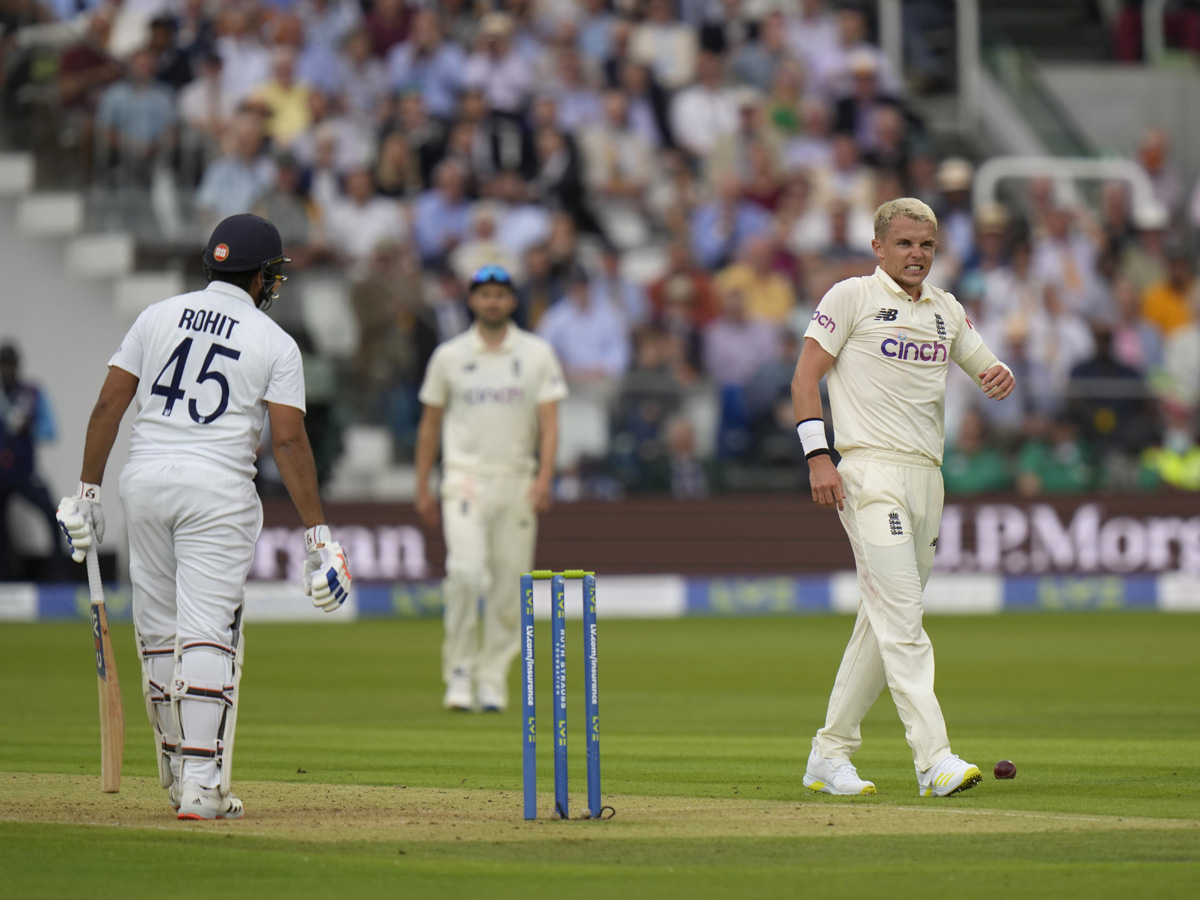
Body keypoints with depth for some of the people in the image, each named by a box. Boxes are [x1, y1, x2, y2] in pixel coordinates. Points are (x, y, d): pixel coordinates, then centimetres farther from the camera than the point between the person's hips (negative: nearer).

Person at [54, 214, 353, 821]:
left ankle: (178, 769, 23)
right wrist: (318, 536, -7)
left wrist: (87, 492, 9)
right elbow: (288, 440, -7)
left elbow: (109, 403, 5)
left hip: (144, 478, 4)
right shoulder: (275, 343, 1)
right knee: (208, 634, -6)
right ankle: (201, 784, -12)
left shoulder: (158, 316, 10)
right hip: (219, 487, -4)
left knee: (157, 631, 14)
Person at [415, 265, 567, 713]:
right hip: (465, 477, -1)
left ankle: (493, 680, 13)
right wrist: (422, 489, 7)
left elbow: (549, 420, -1)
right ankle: (460, 670, -8)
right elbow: (430, 423, 12)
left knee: (509, 583, 2)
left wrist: (545, 477, -15)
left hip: (518, 482, 1)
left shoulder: (537, 354, 5)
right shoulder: (449, 356, 6)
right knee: (466, 570, -19)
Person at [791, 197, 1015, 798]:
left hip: (926, 475, 7)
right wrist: (817, 456, -14)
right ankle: (934, 759, -24)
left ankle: (830, 755, 17)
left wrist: (999, 377, -3)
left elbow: (987, 369, 23)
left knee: (883, 621, 9)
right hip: (871, 472, -7)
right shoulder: (852, 297, 0)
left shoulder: (946, 310, 18)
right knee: (901, 615, -15)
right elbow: (806, 376, -3)